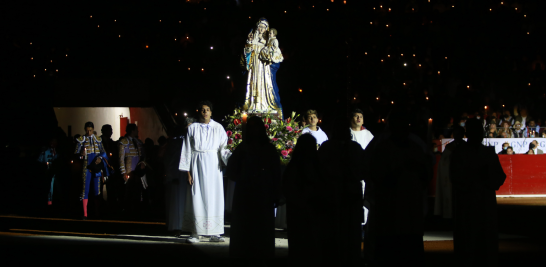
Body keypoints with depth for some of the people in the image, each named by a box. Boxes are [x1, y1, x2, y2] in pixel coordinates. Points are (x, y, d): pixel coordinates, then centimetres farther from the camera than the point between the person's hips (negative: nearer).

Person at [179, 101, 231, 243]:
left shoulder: (218, 128, 7)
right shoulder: (192, 128, 6)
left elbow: (223, 148, 2)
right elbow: (187, 151, 5)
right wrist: (188, 172, -2)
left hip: (213, 166, 1)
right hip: (197, 166, -1)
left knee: (214, 198, -1)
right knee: (196, 198, -4)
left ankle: (215, 234, 3)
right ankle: (195, 233, 0)